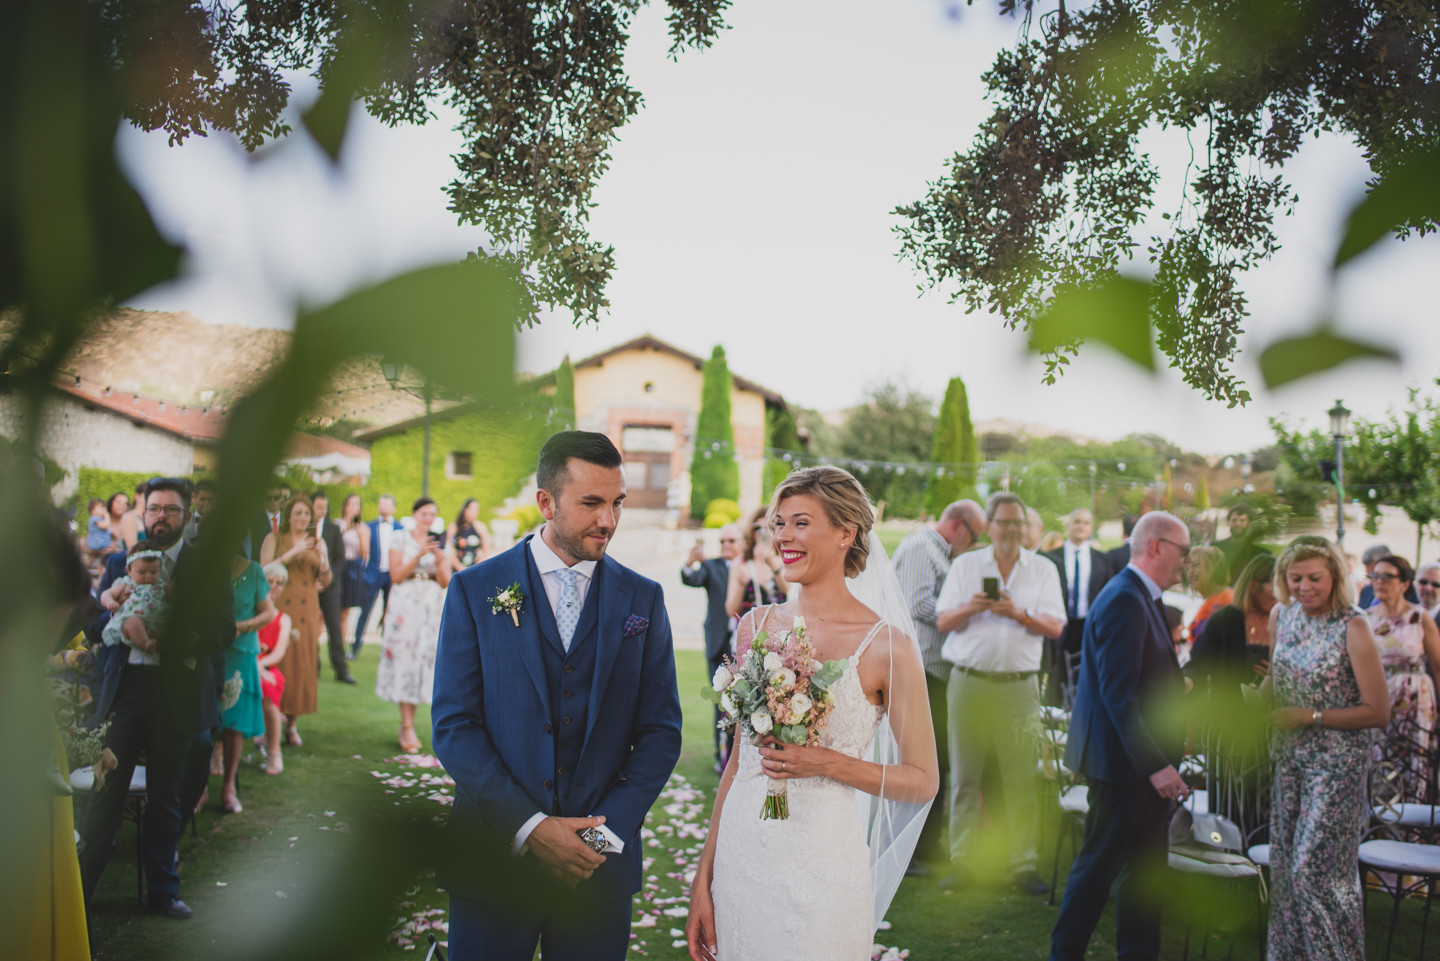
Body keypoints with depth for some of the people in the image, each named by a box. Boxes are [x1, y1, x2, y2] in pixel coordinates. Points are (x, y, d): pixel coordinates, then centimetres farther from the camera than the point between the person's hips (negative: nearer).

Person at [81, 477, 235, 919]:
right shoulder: (119, 562, 11)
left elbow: (224, 630, -5)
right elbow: (94, 623, 10)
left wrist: (175, 638, -21)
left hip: (176, 694, -1)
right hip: (124, 688, 1)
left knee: (165, 797, 9)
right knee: (106, 791, 1)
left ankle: (163, 890, 22)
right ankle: (80, 884, 14)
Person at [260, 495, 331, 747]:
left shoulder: (315, 542, 14)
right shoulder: (274, 539, 6)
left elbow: (326, 582, 10)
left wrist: (323, 558, -8)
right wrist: (293, 552, -14)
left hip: (307, 613, 3)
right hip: (278, 610, -3)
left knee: (303, 667, 0)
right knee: (276, 664, -11)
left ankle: (292, 725, 10)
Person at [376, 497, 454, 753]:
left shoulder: (440, 543, 12)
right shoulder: (401, 539, 3)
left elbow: (445, 582, 5)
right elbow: (396, 576, -6)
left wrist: (439, 559, -12)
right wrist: (419, 555, -15)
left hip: (433, 609, 3)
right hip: (405, 606, -3)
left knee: (424, 659, 1)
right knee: (404, 658, -9)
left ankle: (408, 725, 9)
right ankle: (407, 728, -8)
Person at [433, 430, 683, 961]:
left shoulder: (643, 598, 3)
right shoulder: (475, 590, -2)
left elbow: (661, 730, 2)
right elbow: (454, 726, -6)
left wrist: (608, 829, -10)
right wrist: (529, 827, -15)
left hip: (600, 863, 1)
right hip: (495, 854, -1)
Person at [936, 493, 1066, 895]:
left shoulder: (1043, 569, 10)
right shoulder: (965, 565, 11)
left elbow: (1055, 628, 2)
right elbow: (943, 623, 6)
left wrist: (1018, 613, -14)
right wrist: (970, 608, -13)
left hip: (1019, 685, 0)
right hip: (969, 681, 0)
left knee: (1022, 779, -2)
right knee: (964, 778, 3)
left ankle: (1023, 865, 7)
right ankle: (961, 862, 11)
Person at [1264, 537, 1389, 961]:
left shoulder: (1353, 628, -15)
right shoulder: (1281, 614, 4)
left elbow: (1378, 712, -14)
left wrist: (1309, 716, -17)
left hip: (1337, 763, -6)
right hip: (1289, 758, 6)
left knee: (1317, 867, -6)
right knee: (1285, 864, 12)